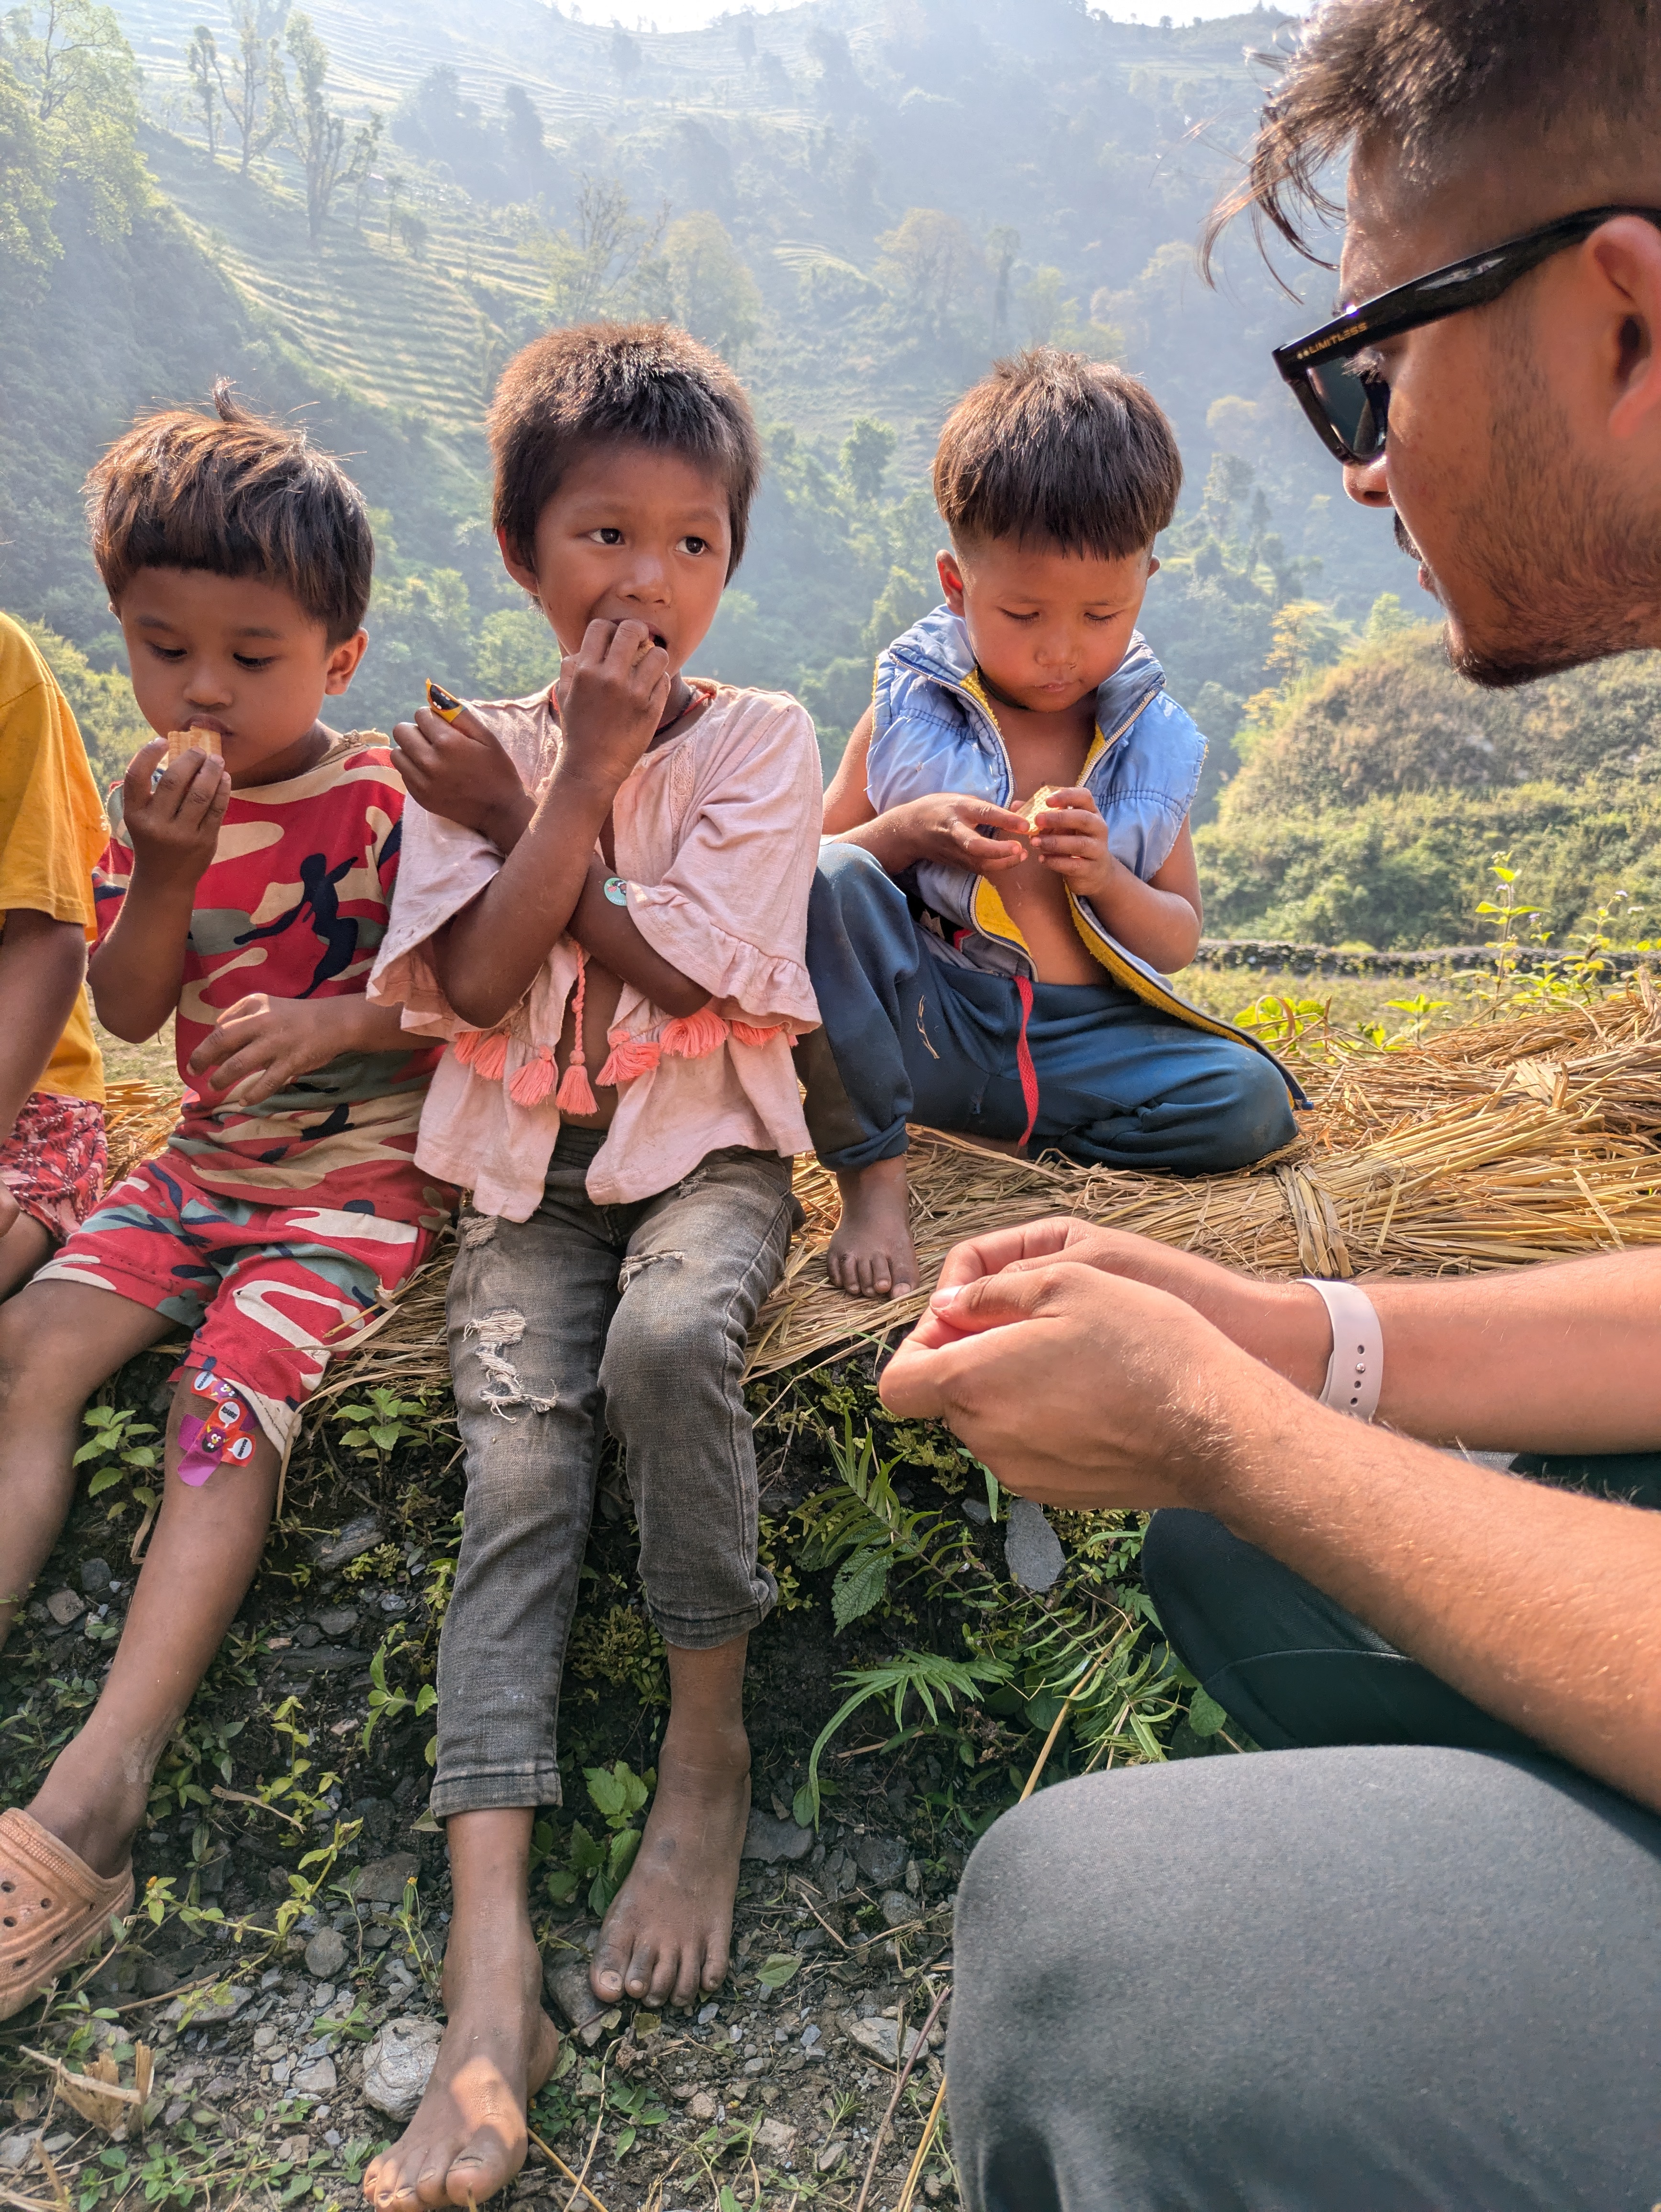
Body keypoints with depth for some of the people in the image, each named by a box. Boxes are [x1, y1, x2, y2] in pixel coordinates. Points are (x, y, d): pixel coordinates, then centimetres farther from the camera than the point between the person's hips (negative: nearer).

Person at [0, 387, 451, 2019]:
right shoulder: (153, 803, 8)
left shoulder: (387, 802, -6)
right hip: (208, 1158, 6)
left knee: (227, 1390, -25)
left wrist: (338, 1024, -25)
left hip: (366, 1171, -5)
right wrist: (167, 873, -14)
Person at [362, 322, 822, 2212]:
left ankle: (709, 1739, -12)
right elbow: (481, 984, -8)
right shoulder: (477, 757, 8)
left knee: (665, 1341, -35)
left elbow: (676, 970, -11)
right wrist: (588, 772, -11)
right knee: (517, 1484, -18)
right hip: (524, 1172, 2)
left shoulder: (758, 739, 2)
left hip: (706, 1149, -2)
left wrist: (533, 806, -6)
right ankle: (491, 1972, -22)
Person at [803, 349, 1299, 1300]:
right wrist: (907, 831, -16)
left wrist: (1106, 878, -12)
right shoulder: (910, 713, 2)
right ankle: (873, 1172, -20)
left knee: (1254, 1103, -21)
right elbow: (807, 863, 5)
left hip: (1082, 1038, 2)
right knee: (828, 883, -28)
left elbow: (1181, 941, 10)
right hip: (924, 1024, -1)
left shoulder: (1150, 742, 7)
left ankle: (1002, 1147, -12)